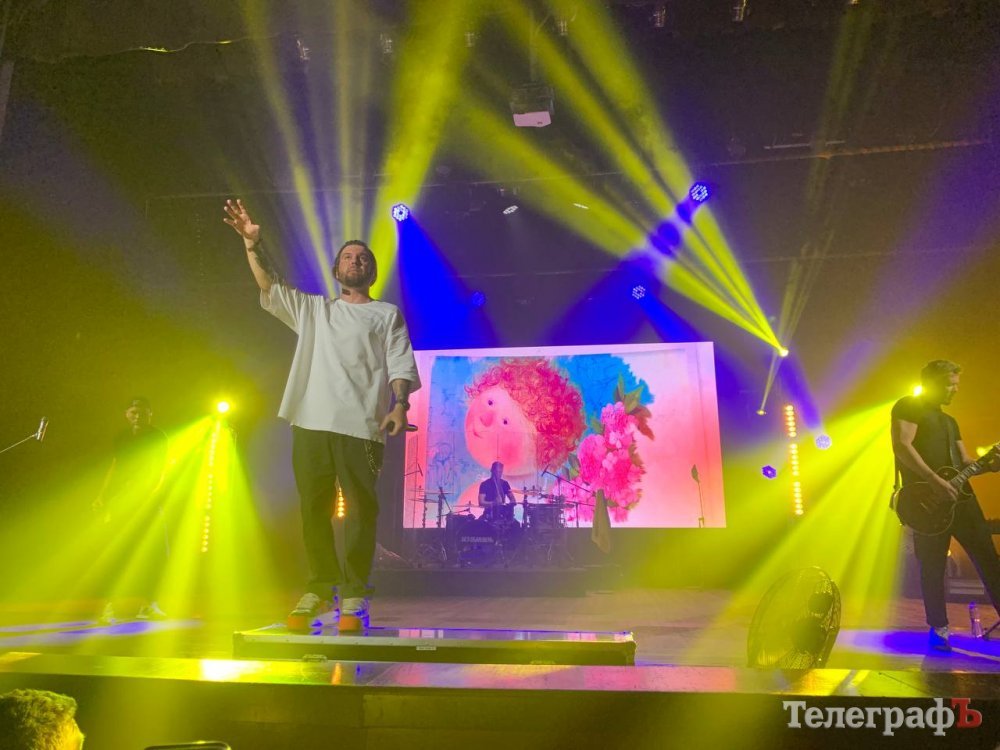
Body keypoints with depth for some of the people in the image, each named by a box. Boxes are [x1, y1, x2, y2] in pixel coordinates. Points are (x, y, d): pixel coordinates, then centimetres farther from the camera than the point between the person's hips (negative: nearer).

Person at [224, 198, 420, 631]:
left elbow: (401, 364, 3)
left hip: (361, 427, -3)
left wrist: (400, 404, -14)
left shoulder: (387, 315, 15)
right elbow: (270, 288, 13)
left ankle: (353, 597, 4)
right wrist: (252, 244, -2)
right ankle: (320, 588, 15)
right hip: (310, 423, 3)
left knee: (359, 510, -5)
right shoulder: (312, 310, 24)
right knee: (313, 510, 3)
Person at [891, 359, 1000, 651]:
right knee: (933, 566, 0)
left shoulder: (949, 421, 24)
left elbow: (964, 461, 22)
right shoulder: (908, 407, -1)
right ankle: (938, 628, 12)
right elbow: (901, 446, -16)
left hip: (958, 495, 7)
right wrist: (935, 481, -22)